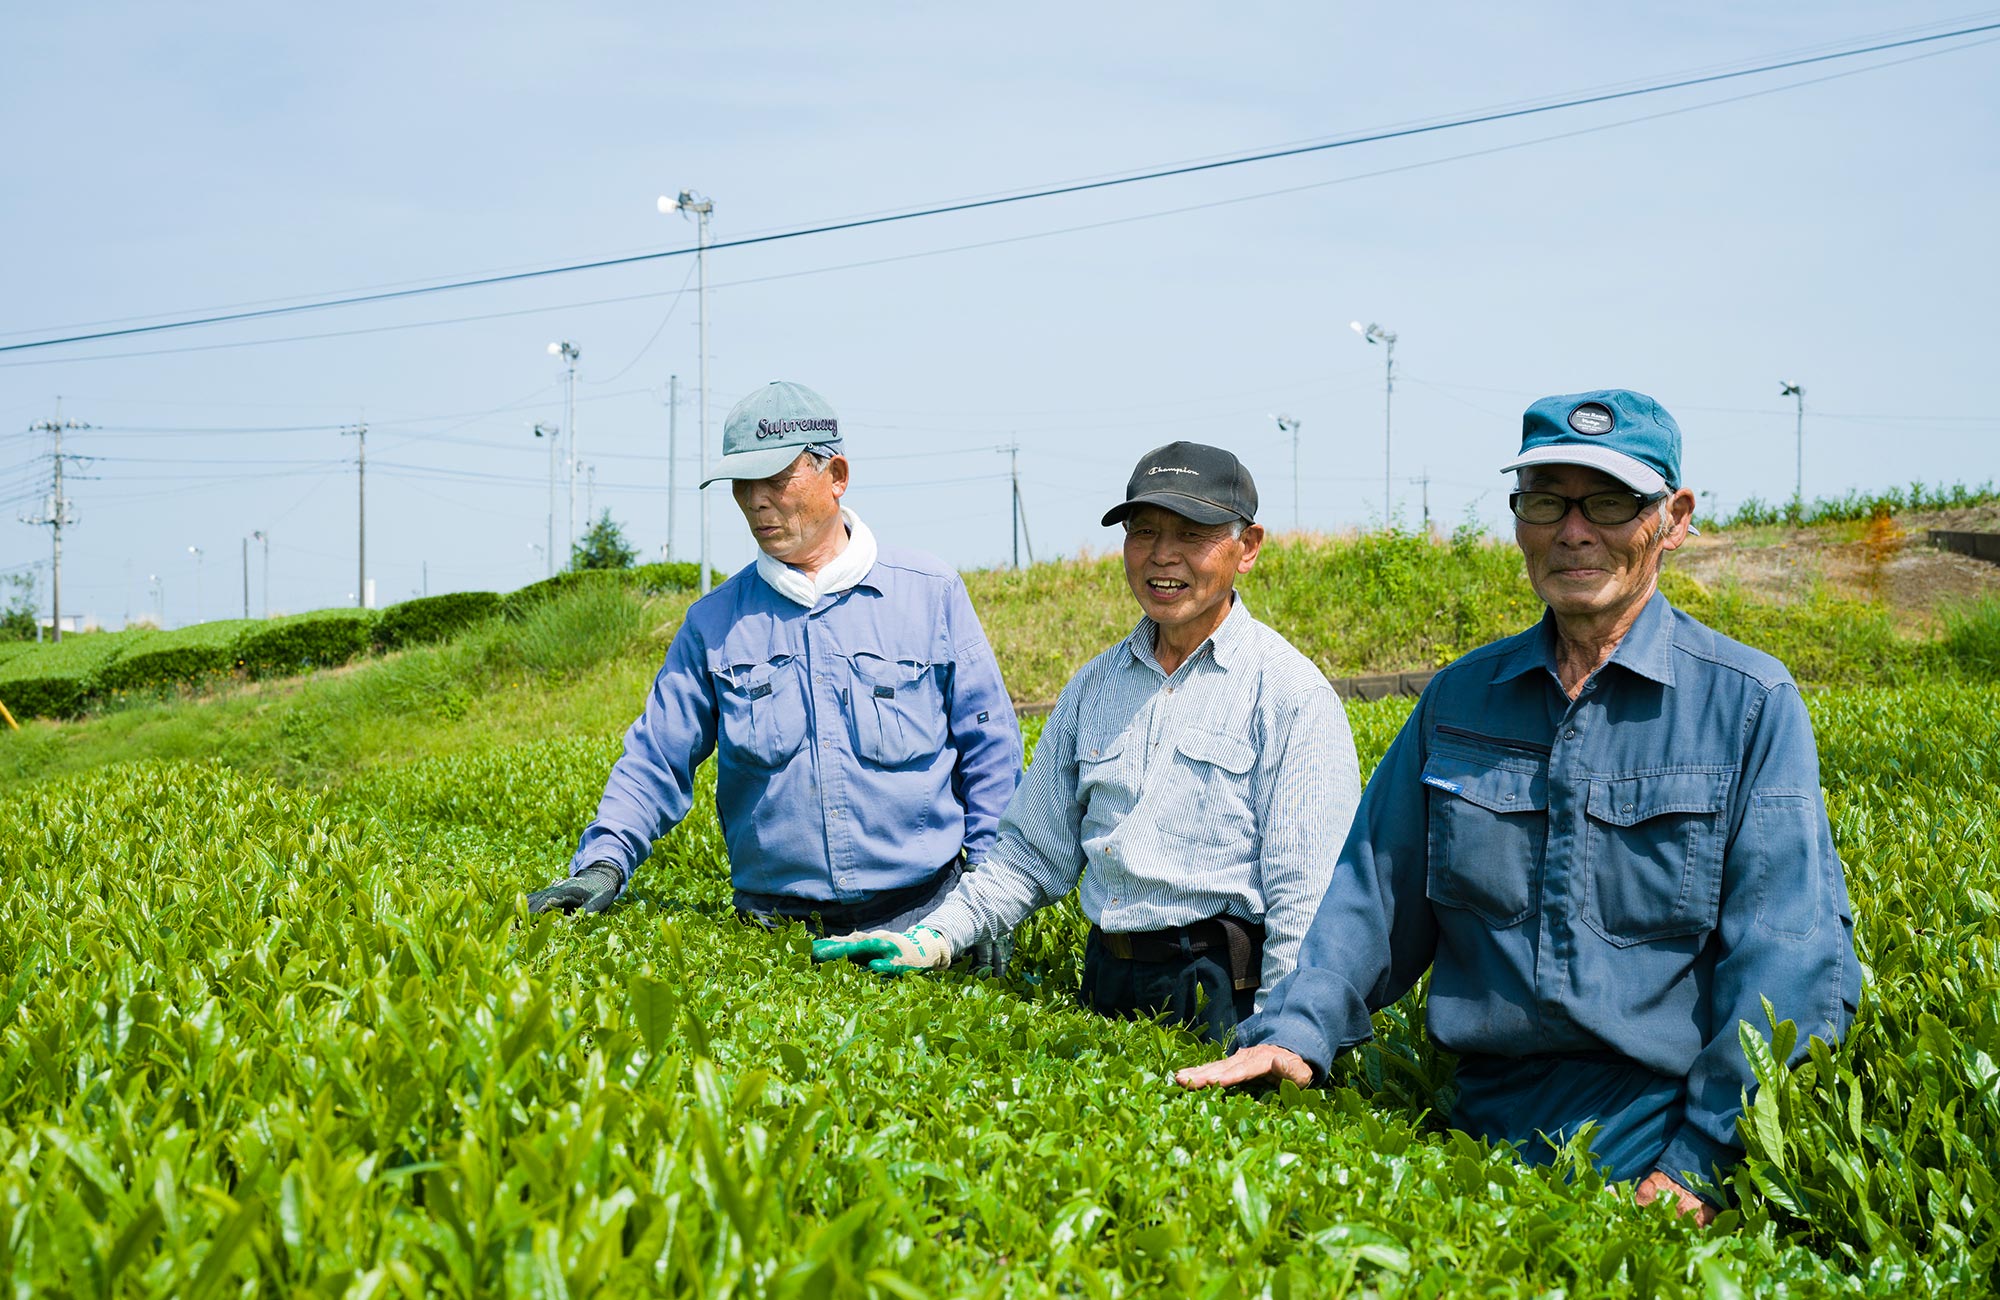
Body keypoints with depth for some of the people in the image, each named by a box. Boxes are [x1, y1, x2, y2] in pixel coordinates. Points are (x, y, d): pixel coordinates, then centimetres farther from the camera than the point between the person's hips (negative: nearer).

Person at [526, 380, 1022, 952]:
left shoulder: (931, 594, 4)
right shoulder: (715, 621, 8)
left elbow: (989, 750, 6)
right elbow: (654, 761, 8)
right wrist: (603, 864, -9)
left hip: (922, 913, -1)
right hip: (776, 925, 1)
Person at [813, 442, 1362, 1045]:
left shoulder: (1292, 693, -4)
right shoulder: (1092, 687, 15)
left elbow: (1305, 897, -10)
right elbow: (1035, 853, 19)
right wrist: (934, 936, 6)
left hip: (1225, 996, -5)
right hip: (1104, 987, 5)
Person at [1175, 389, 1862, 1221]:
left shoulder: (1750, 703, 1)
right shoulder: (1458, 700, 15)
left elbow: (1791, 957, -6)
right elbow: (1376, 895, 14)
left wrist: (1702, 1164, -16)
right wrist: (1295, 1031, -5)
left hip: (1665, 1114, -3)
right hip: (1490, 1114, 4)